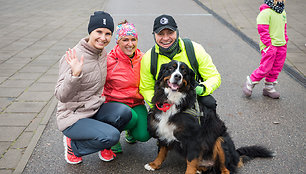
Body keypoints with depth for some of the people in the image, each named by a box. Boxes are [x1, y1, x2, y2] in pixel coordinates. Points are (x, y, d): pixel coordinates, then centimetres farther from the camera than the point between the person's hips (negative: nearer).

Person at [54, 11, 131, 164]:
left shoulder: (102, 53, 4)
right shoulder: (75, 56, -20)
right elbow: (61, 96, -23)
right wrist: (75, 74, -38)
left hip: (96, 109, 7)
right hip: (73, 116, -7)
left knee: (124, 113, -21)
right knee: (112, 136, -26)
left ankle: (104, 145, 7)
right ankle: (73, 145, 2)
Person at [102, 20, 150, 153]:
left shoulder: (142, 59, -2)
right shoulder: (109, 61, -14)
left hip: (136, 103, 3)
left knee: (143, 135, -19)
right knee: (131, 117, -35)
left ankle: (130, 130, 20)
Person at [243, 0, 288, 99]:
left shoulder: (282, 12, 13)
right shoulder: (265, 12, -14)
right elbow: (262, 30, -17)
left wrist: (285, 41, 17)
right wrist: (269, 45, -18)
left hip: (281, 46, 8)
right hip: (269, 46, -8)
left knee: (276, 68, 10)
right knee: (265, 68, -8)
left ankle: (269, 88, 22)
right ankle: (249, 84, 10)